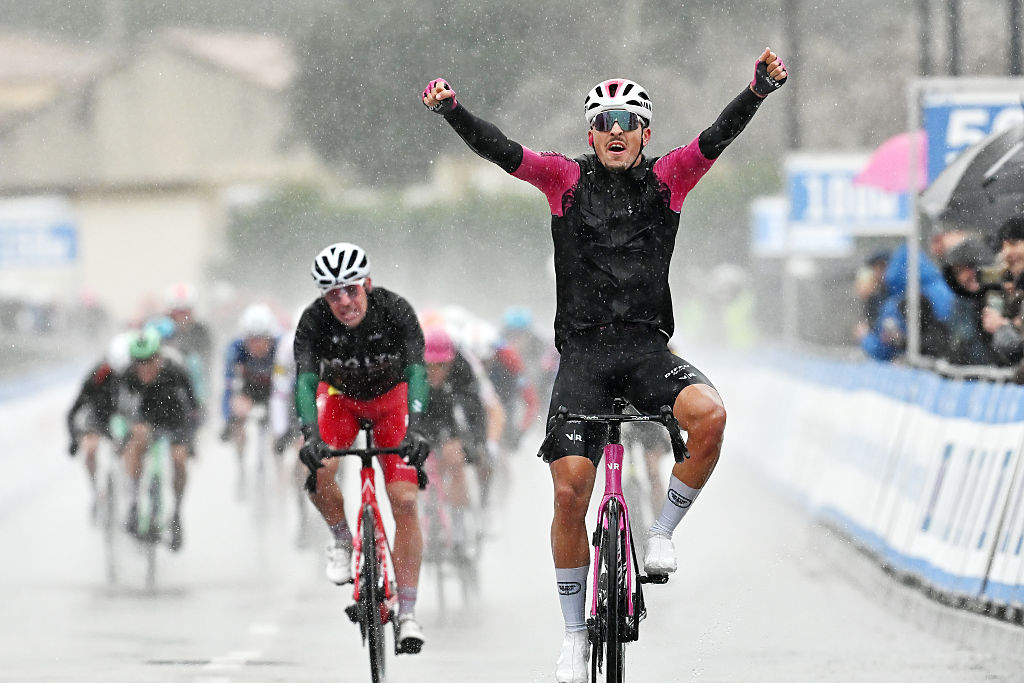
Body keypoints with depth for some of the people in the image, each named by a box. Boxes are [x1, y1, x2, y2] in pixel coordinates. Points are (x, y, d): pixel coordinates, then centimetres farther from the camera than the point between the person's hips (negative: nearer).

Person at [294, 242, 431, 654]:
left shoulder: (395, 311, -31)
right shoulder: (314, 320, -28)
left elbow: (416, 372, -40)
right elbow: (305, 379, -37)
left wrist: (415, 430, -56)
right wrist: (311, 435, -54)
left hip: (390, 396, -1)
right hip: (340, 396, 1)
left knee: (404, 500, -15)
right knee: (316, 471, -29)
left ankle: (408, 613, -7)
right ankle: (342, 538, 3)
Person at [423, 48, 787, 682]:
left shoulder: (666, 179, 5)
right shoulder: (567, 179, 4)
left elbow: (718, 137, -9)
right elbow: (503, 151, -9)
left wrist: (759, 91, -26)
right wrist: (452, 111, -26)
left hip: (649, 349, 0)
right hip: (583, 355, 0)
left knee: (709, 414, -30)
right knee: (570, 492, -10)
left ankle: (662, 533, -7)